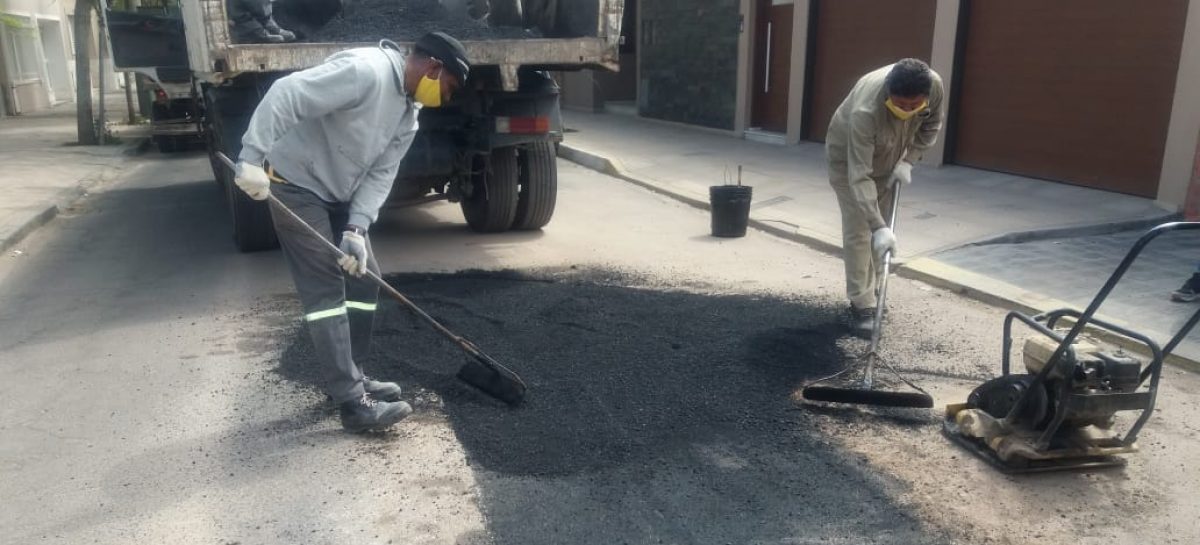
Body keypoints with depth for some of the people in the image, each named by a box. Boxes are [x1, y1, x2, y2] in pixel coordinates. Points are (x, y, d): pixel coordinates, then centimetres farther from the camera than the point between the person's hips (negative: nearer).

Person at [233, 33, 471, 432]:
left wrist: (356, 228, -13)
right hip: (296, 185, -9)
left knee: (364, 278, 9)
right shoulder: (365, 70, -23)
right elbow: (285, 95, -30)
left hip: (339, 194, 9)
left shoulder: (409, 112, 5)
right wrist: (253, 158, -37)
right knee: (325, 289, -11)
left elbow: (381, 174, 0)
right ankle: (353, 402, -10)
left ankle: (348, 376, 22)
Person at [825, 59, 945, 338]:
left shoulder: (935, 86, -28)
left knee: (881, 226, 10)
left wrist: (908, 160, -16)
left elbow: (932, 124, -4)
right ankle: (862, 306, -5)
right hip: (848, 159, -5)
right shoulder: (865, 111, -44)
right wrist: (878, 227, -49)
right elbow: (859, 176, -44)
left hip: (889, 160, 5)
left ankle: (868, 293, 25)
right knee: (858, 231, -11)